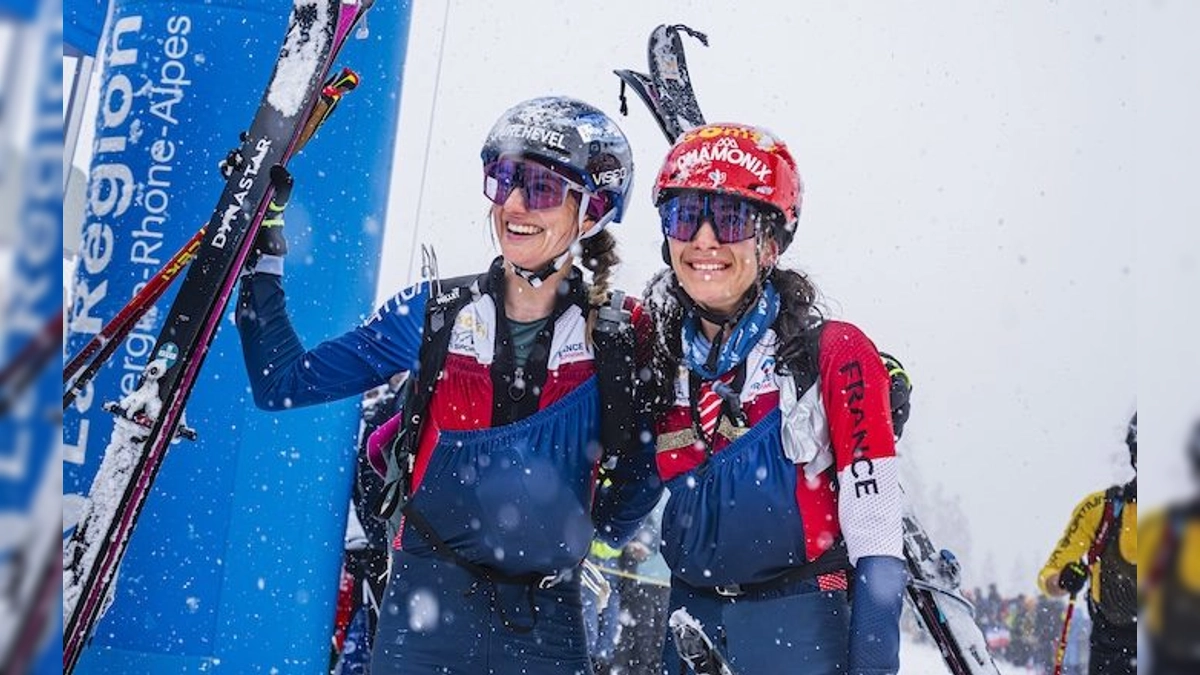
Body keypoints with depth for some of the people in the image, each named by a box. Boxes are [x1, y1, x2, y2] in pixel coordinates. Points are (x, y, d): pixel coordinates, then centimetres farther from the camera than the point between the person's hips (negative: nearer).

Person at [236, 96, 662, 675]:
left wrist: (598, 530, 2)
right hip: (424, 605, 0)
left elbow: (647, 463, 11)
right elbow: (280, 384, -2)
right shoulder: (431, 314, -3)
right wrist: (261, 252, -5)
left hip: (546, 625, 0)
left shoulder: (620, 340, -5)